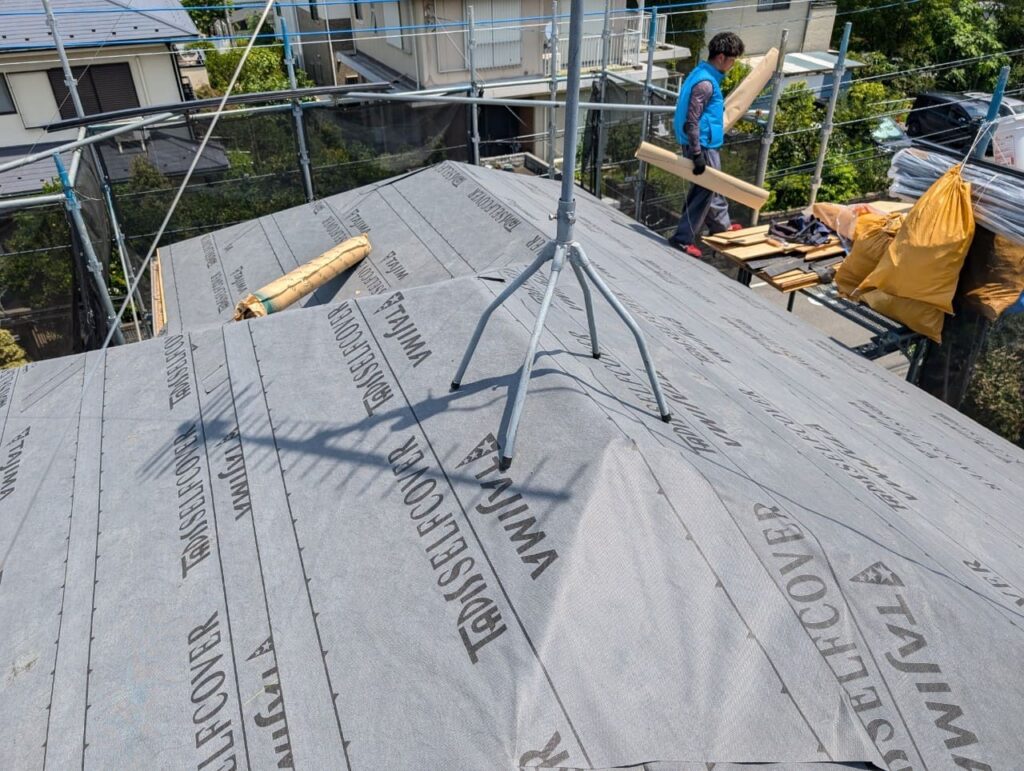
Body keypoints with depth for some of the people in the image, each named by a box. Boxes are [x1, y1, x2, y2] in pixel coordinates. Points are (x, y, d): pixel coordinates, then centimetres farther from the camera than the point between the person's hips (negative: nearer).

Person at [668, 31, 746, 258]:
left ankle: (721, 225, 41)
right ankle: (683, 238, 5)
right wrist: (697, 154, -25)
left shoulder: (704, 73, 9)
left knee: (709, 187, 23)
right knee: (704, 192, -1)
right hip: (703, 146, -10)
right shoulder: (705, 83, -22)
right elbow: (691, 122, -26)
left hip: (704, 144, 10)